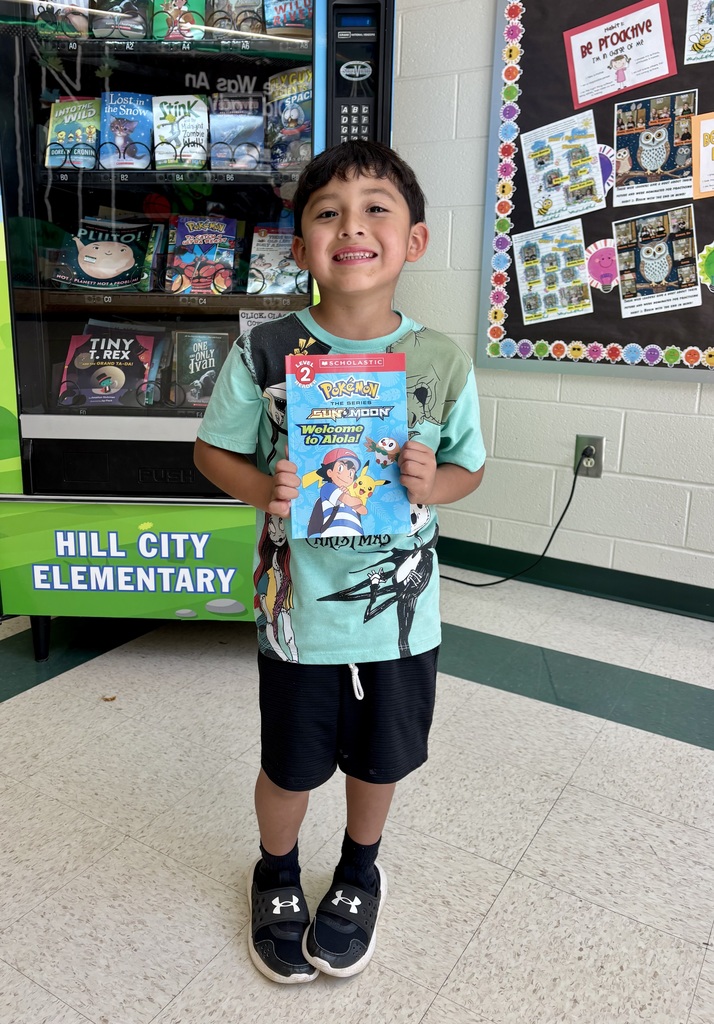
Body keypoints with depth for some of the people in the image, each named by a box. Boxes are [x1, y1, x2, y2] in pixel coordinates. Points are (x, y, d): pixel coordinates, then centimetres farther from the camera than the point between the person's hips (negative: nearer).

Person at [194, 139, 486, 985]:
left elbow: (467, 467, 3)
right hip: (298, 610, -1)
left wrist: (431, 483, -20)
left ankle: (358, 871, 54)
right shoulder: (264, 353, -12)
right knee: (290, 765, 18)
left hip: (399, 612, 2)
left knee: (379, 758, 22)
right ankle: (276, 875, 51)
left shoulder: (442, 364, -9)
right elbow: (214, 450, -2)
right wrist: (263, 490, -22)